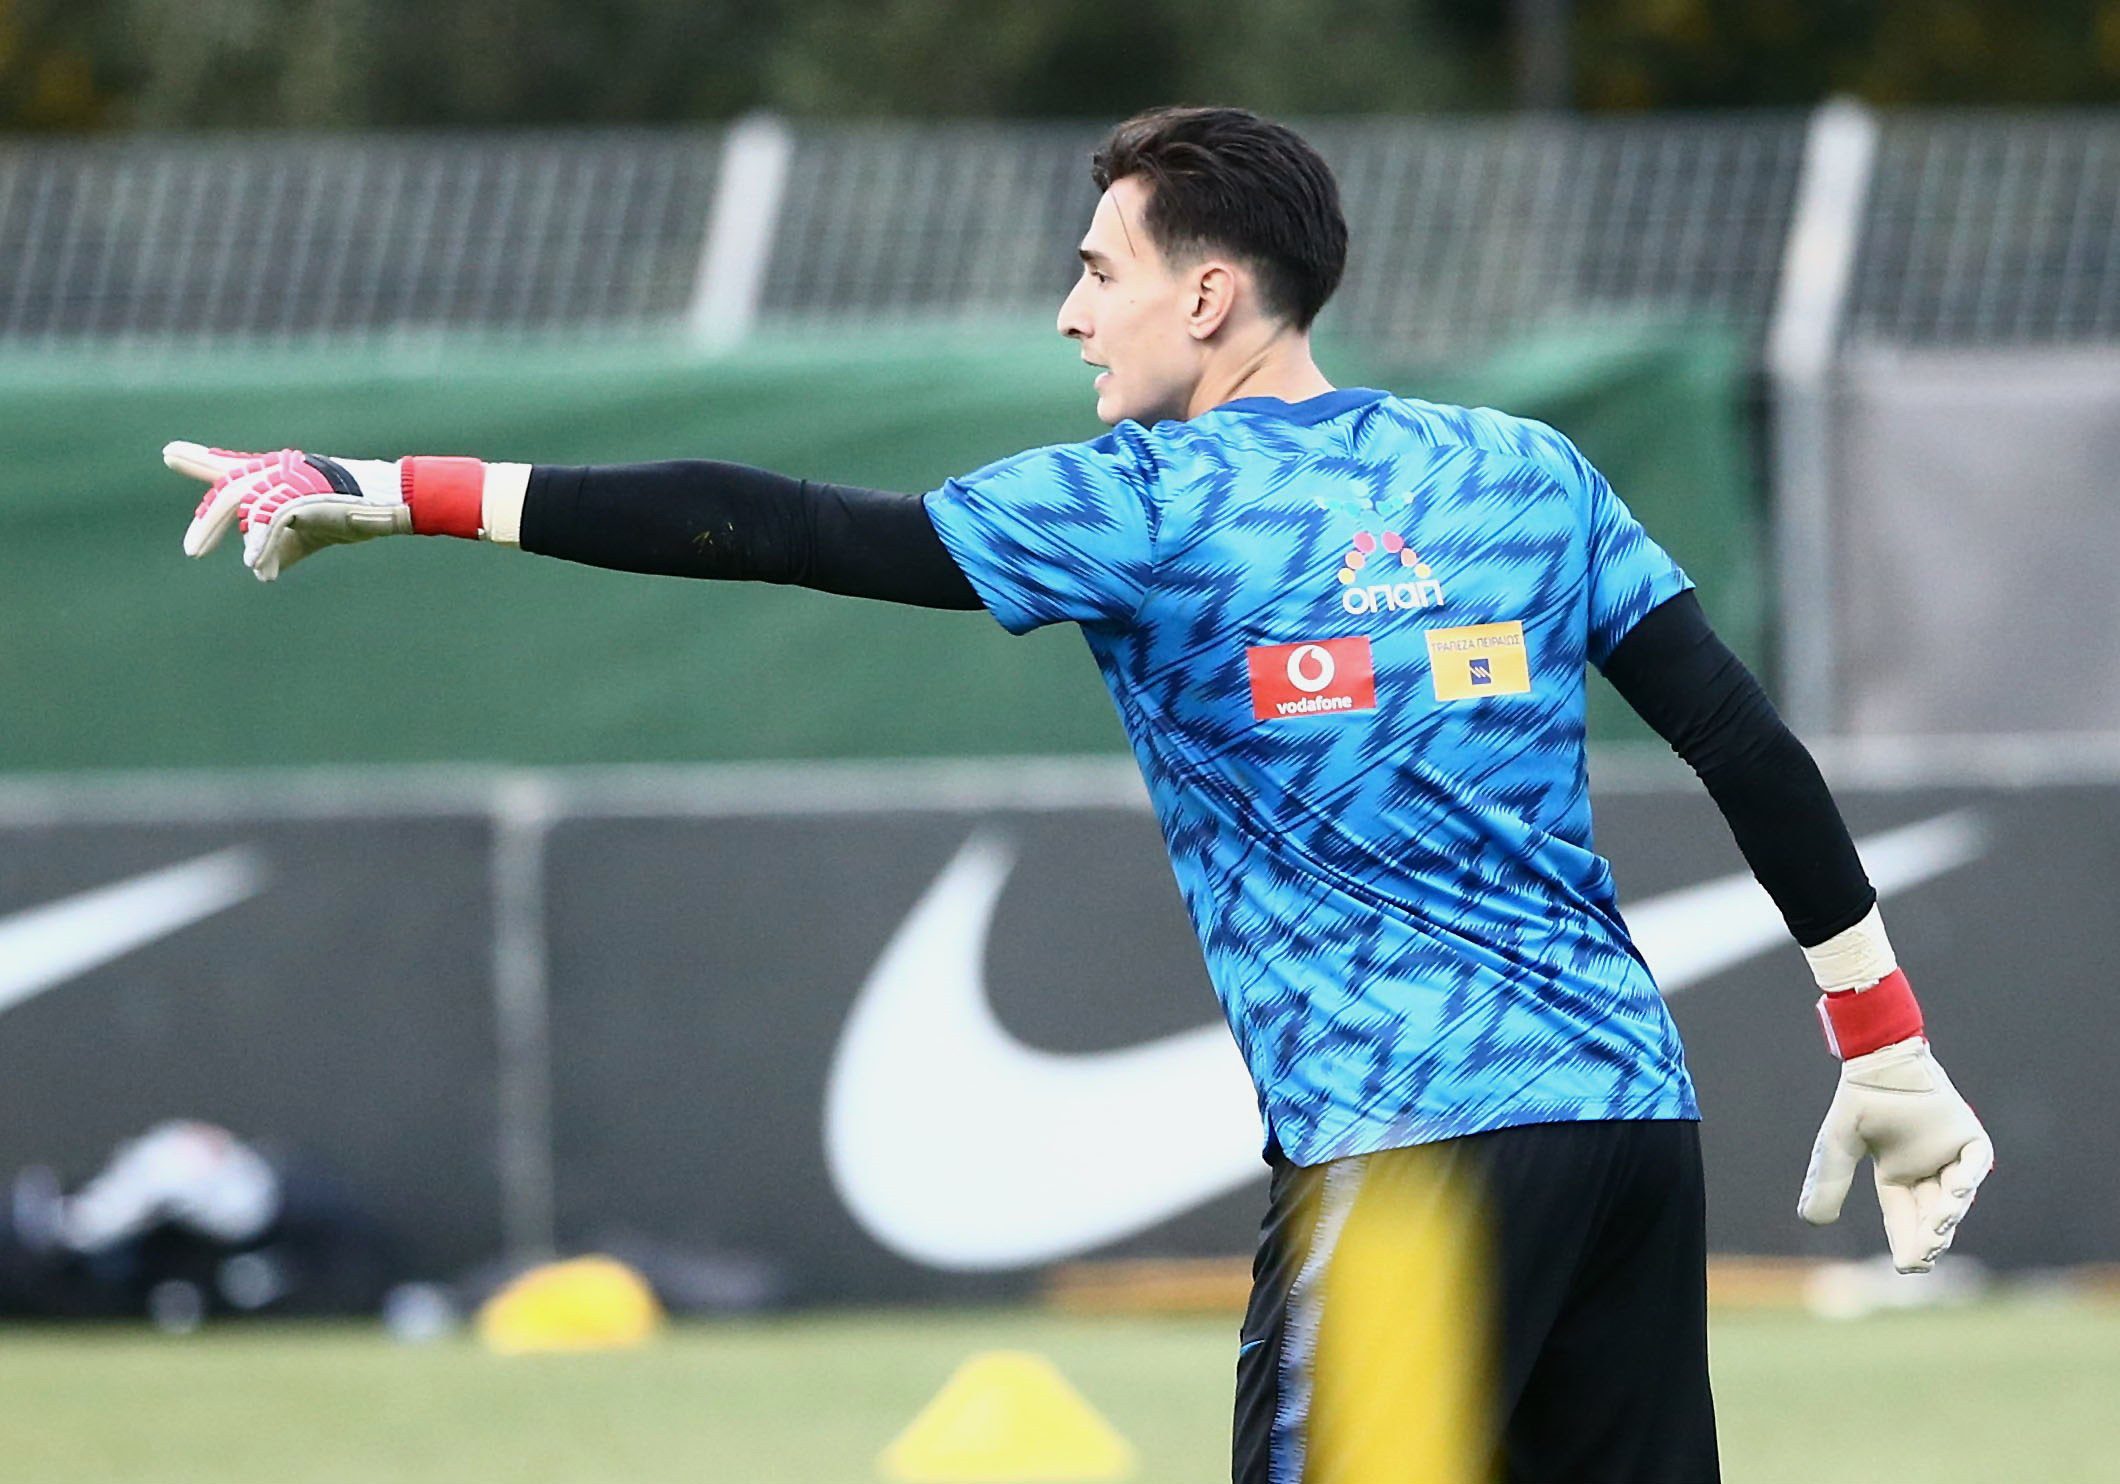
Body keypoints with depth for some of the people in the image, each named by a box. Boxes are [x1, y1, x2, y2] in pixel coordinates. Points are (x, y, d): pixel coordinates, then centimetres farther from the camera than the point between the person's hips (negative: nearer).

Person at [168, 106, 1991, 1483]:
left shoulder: (1145, 509, -1)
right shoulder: (1531, 473, 14)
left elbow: (783, 528, -4)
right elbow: (1749, 746, 10)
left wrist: (404, 496, -2)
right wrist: (1889, 1046, 15)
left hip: (1415, 1135, -6)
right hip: (1638, 1110, 6)